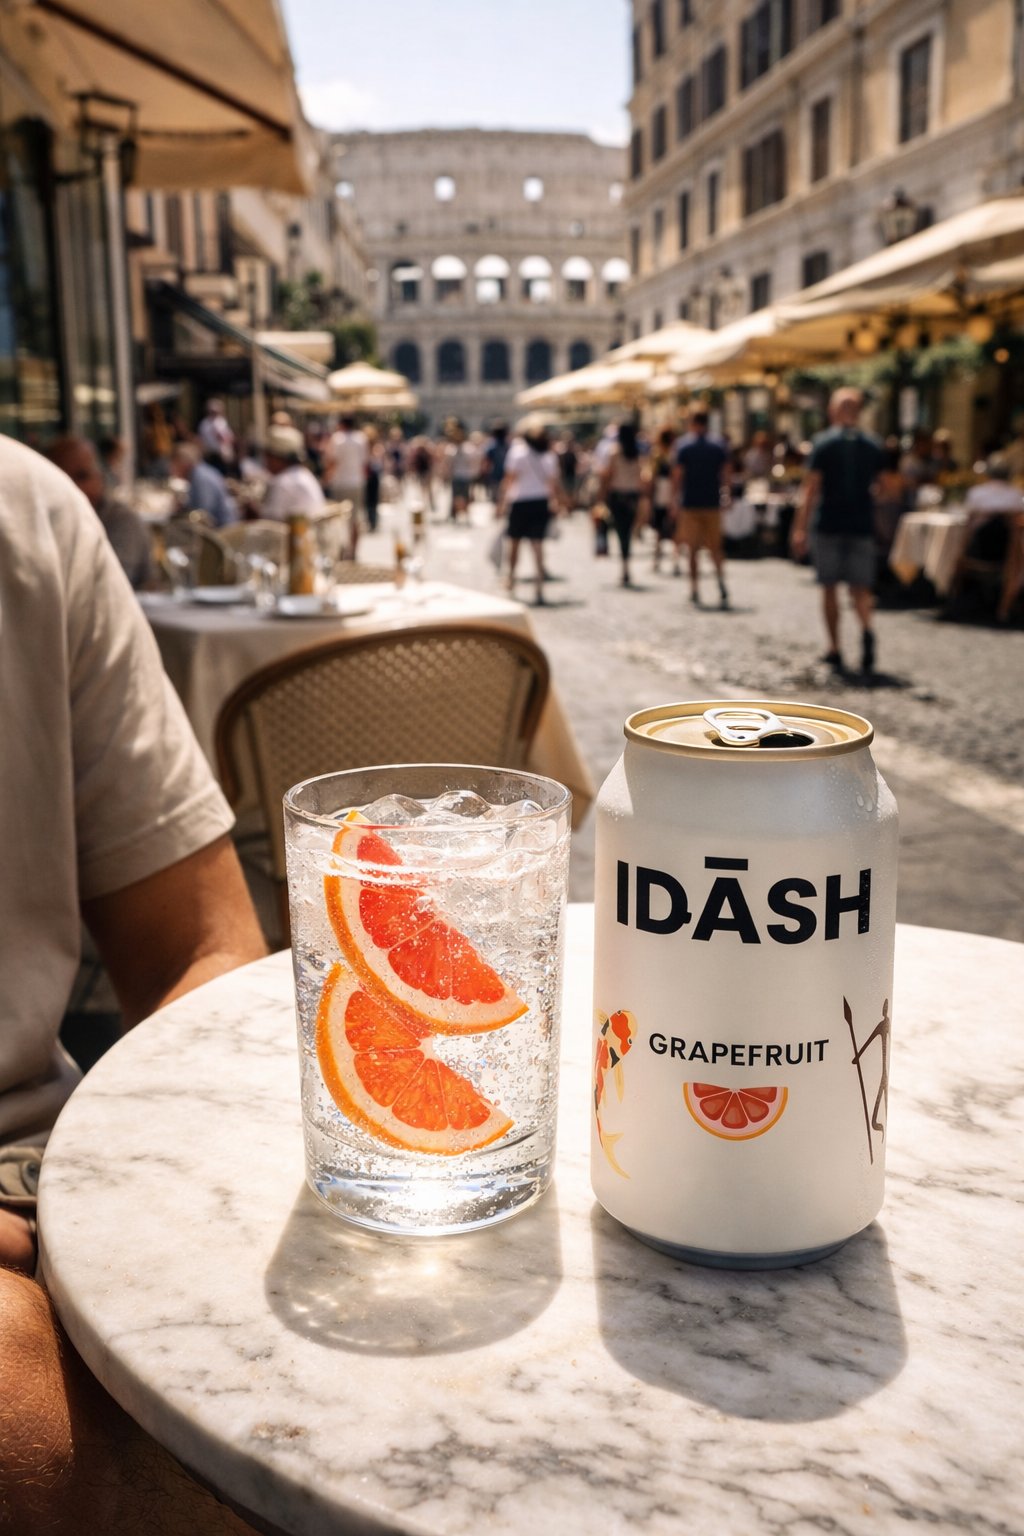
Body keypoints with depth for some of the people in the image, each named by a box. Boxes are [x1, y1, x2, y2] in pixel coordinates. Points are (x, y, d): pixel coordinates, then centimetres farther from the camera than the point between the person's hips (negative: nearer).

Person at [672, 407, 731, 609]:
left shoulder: (683, 446, -5)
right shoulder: (719, 446, 3)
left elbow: (677, 476, -7)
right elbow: (725, 476, 2)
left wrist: (676, 501, 0)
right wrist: (724, 496, 13)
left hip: (690, 505, -2)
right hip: (712, 504, 2)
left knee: (693, 549, 4)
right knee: (715, 547, 10)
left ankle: (695, 592, 4)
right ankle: (721, 582, -10)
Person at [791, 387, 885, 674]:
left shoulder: (823, 443, -4)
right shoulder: (873, 445, 8)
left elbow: (811, 488, -10)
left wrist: (800, 528, -11)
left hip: (828, 524, -2)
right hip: (862, 525, 3)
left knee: (829, 588, 7)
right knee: (860, 587, 6)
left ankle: (834, 650, 9)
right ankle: (866, 628, -23)